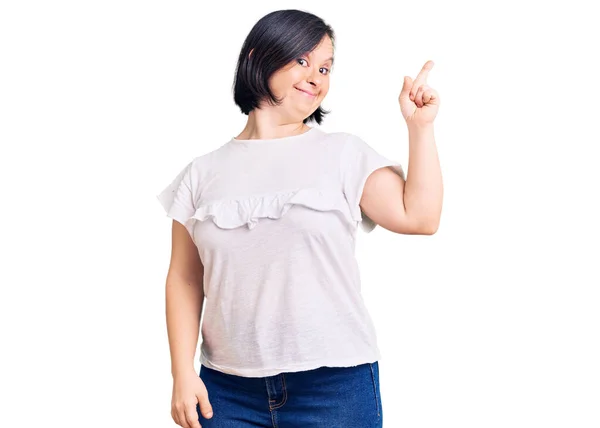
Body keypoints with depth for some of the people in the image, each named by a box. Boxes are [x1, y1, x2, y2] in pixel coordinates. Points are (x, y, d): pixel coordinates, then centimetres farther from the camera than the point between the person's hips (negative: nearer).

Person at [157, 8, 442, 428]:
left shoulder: (345, 154, 4)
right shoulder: (204, 173, 8)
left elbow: (420, 216, -6)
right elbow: (185, 280, 6)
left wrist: (420, 126, -4)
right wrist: (183, 372, -1)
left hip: (334, 384, -1)